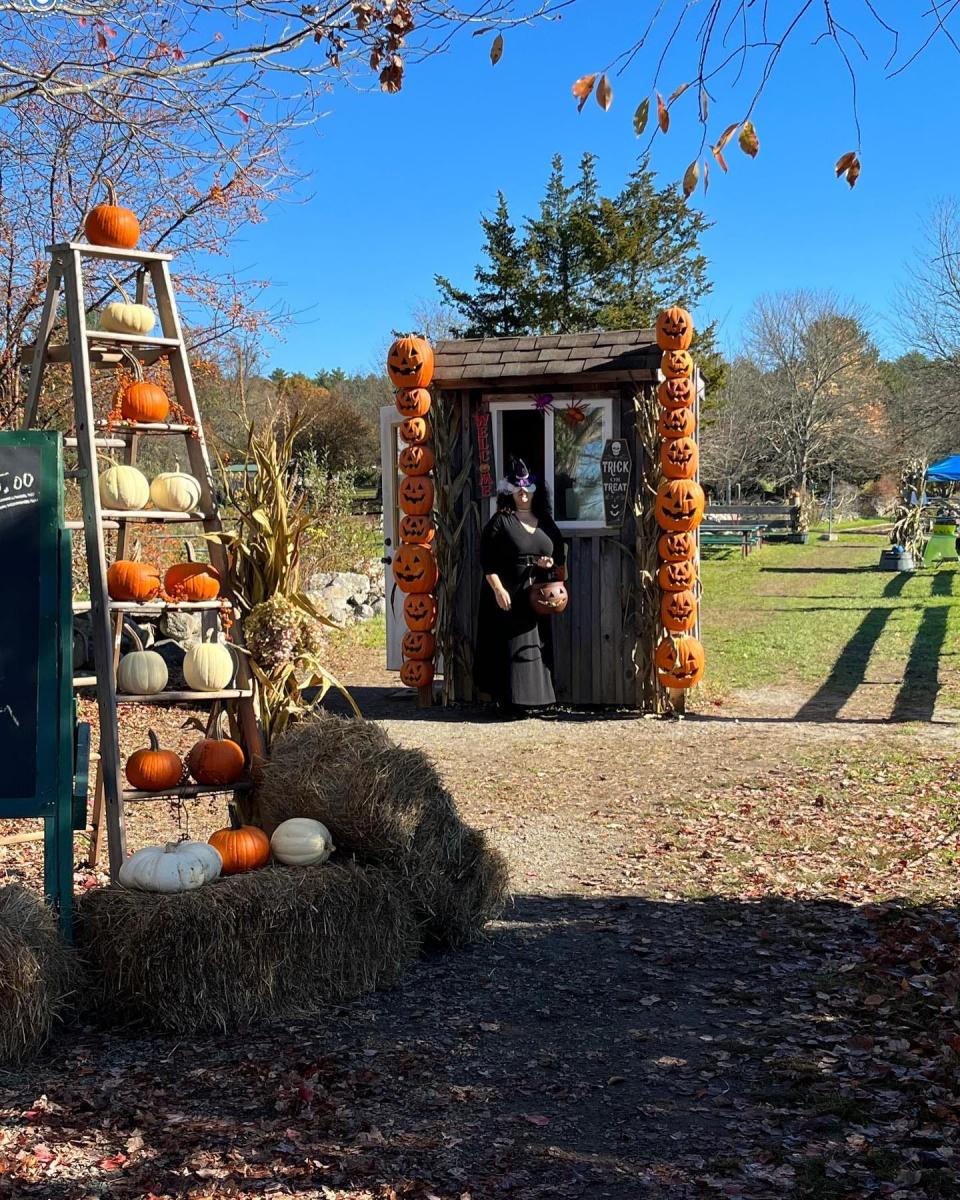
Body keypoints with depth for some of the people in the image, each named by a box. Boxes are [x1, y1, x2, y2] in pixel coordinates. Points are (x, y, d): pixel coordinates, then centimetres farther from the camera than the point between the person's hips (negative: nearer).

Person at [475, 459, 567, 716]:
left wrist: (552, 563, -3)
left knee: (538, 645, 7)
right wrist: (498, 589, -17)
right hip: (508, 596, -5)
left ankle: (536, 698, 15)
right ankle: (511, 702, -3)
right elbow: (487, 560, -9)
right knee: (512, 646, -6)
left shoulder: (545, 522, 13)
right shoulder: (500, 521, -3)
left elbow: (560, 555, 20)